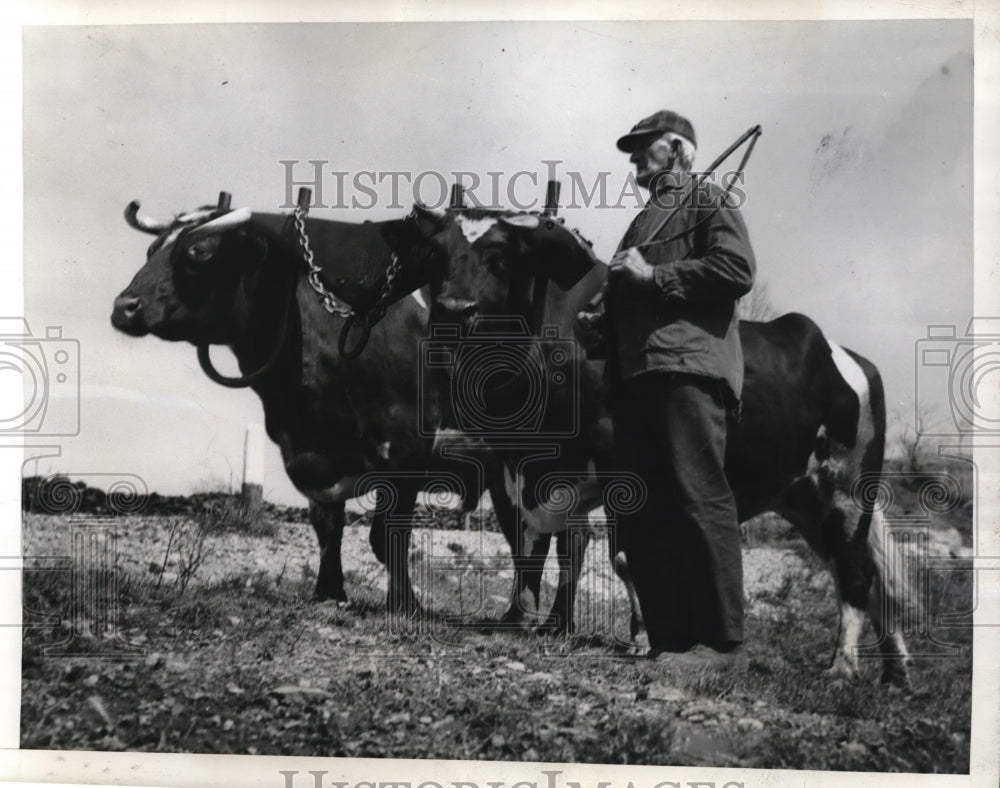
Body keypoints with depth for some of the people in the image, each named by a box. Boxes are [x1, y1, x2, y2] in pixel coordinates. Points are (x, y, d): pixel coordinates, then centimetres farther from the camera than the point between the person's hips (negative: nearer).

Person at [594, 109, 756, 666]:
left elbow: (738, 269, -11)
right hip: (636, 375, 9)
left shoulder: (708, 200, 6)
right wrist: (604, 317, 12)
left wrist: (653, 276, -9)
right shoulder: (644, 220, 30)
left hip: (688, 368, -8)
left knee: (698, 499, -12)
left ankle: (722, 640, -7)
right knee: (642, 513, 5)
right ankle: (668, 638, 10)